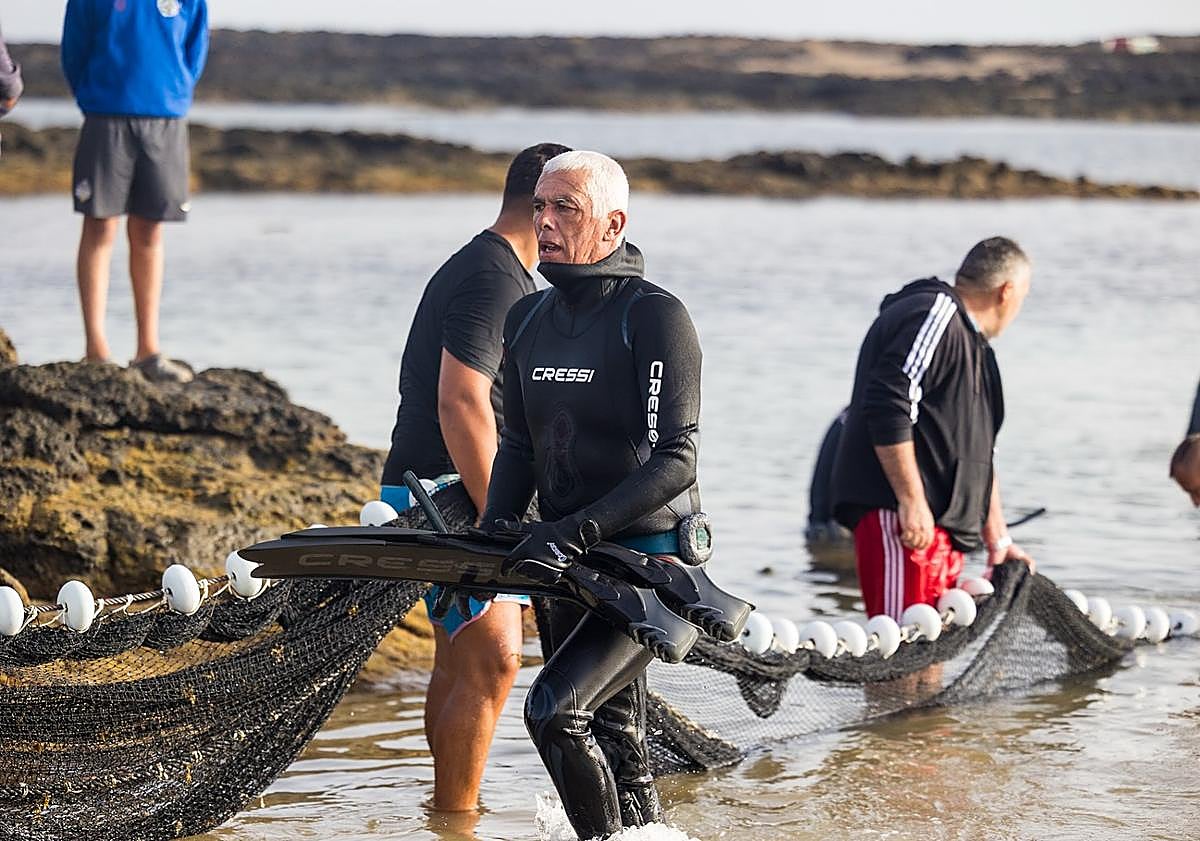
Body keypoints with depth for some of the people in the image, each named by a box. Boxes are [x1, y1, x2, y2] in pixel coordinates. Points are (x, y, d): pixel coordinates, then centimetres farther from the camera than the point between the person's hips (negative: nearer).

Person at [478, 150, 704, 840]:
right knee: (616, 748, 13)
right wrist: (498, 524, -2)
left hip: (652, 557, -7)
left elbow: (676, 461, -20)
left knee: (555, 712, -21)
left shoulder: (655, 316, -14)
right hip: (572, 567, 7)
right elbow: (519, 444, 17)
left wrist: (575, 532, -26)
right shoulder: (529, 320, 8)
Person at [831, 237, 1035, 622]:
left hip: (942, 522, 11)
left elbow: (977, 455, 33)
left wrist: (998, 541, 32)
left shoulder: (972, 344, 27)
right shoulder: (932, 316, -7)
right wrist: (911, 501, -22)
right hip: (899, 515, -11)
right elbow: (887, 407, -20)